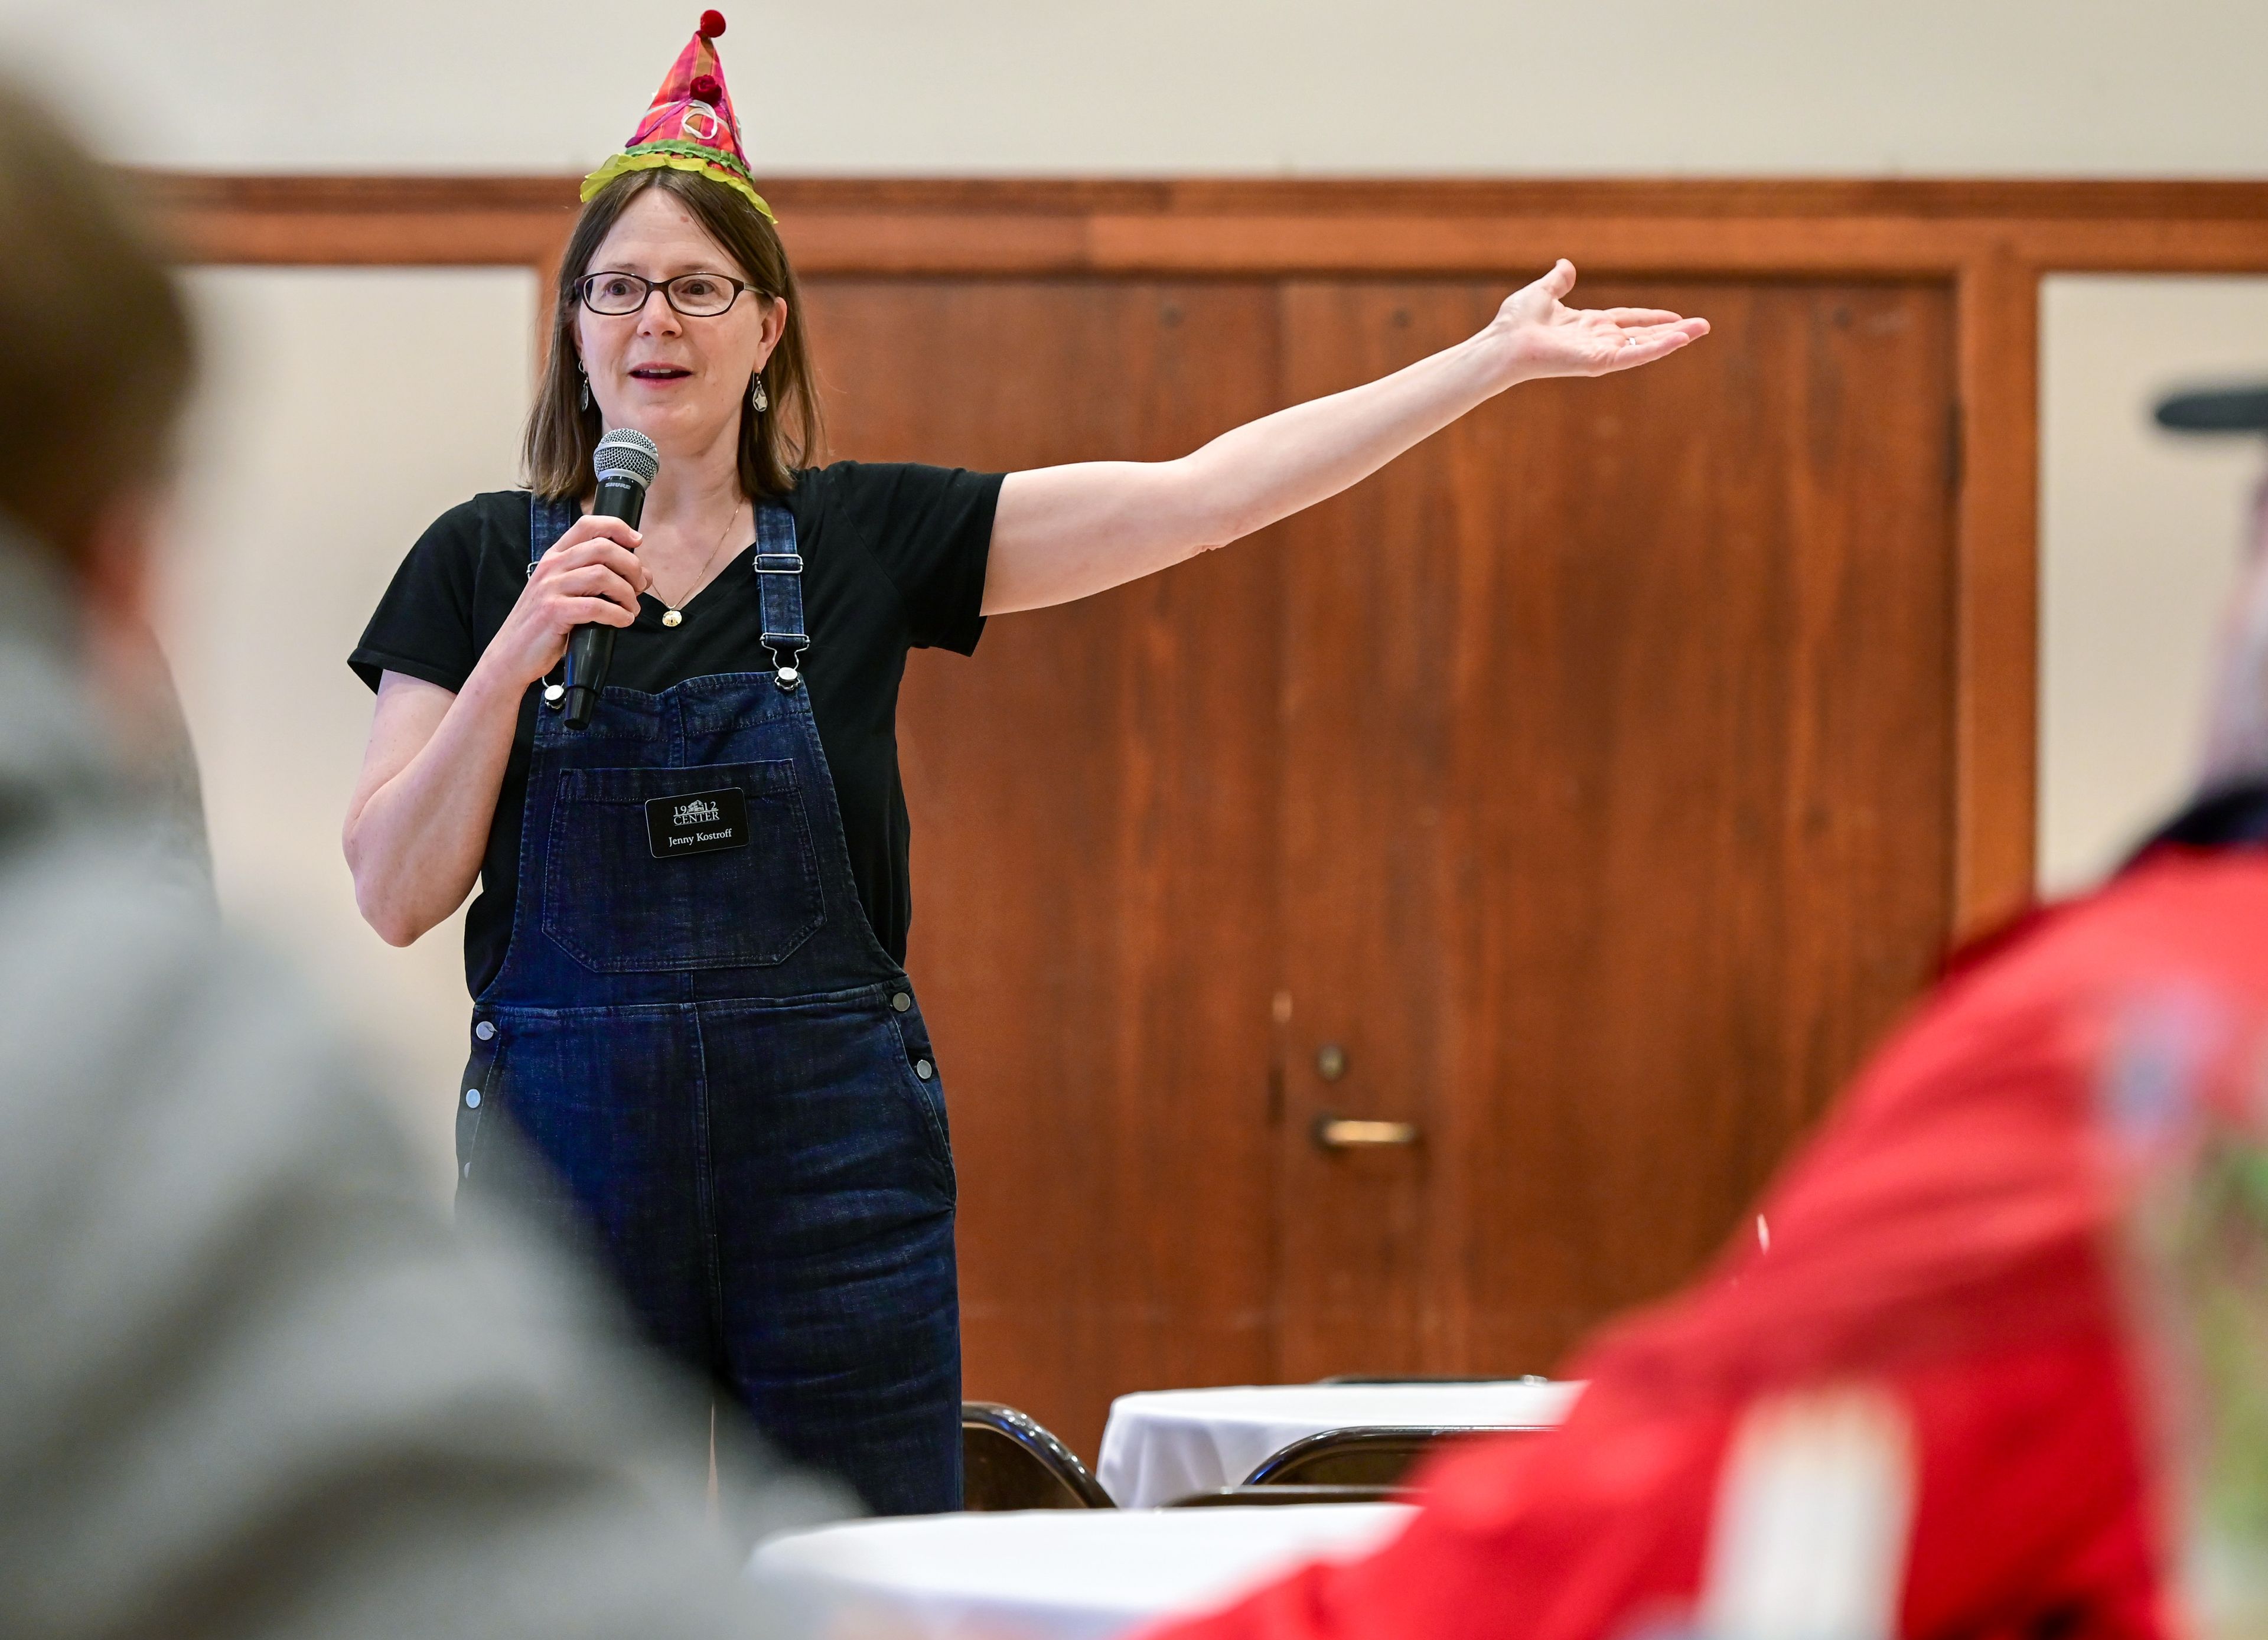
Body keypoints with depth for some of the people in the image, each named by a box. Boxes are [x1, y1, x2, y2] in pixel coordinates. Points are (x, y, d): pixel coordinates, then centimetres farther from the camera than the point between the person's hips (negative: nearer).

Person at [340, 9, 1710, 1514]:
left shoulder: (866, 540, 4)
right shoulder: (483, 566, 4)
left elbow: (1200, 497, -1)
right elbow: (395, 893, -1)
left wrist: (1495, 359, -4)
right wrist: (520, 652, -13)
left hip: (835, 1161, 0)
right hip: (569, 1157, 0)